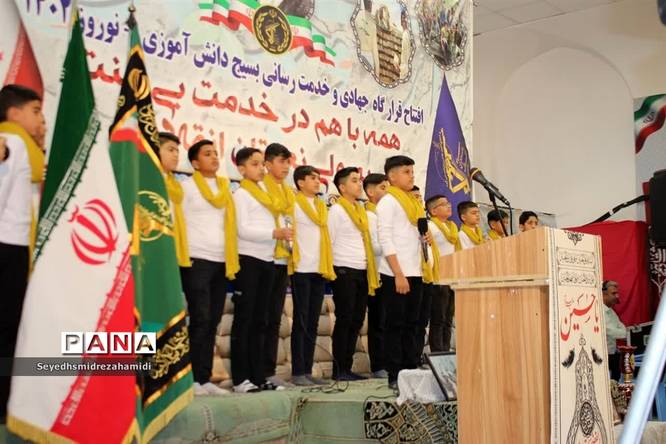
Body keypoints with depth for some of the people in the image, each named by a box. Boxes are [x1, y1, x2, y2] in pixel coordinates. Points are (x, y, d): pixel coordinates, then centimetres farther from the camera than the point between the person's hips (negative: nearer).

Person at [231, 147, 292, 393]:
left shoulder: (264, 193, 19)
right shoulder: (241, 194, -3)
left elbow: (272, 224, 16)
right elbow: (243, 230, -14)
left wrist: (285, 237, 0)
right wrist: (274, 233, -20)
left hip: (267, 261, 8)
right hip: (248, 261, -7)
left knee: (260, 321, 9)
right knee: (244, 320, -5)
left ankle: (258, 376, 13)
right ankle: (240, 379, -2)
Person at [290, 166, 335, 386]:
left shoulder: (323, 207, 18)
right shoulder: (294, 204, -2)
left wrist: (328, 267, 13)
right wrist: (294, 255, -12)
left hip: (320, 270, 6)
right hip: (302, 269, -6)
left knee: (313, 322, 7)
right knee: (301, 321, -4)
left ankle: (307, 370, 11)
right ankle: (298, 372, -1)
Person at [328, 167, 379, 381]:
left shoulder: (361, 211, 18)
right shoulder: (337, 210, -2)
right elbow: (329, 241, -6)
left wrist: (371, 271, 11)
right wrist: (332, 270, -9)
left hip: (362, 272, 7)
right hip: (344, 270, -7)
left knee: (357, 320, 6)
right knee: (344, 320, -5)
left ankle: (347, 367, 12)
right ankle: (339, 369, 1)